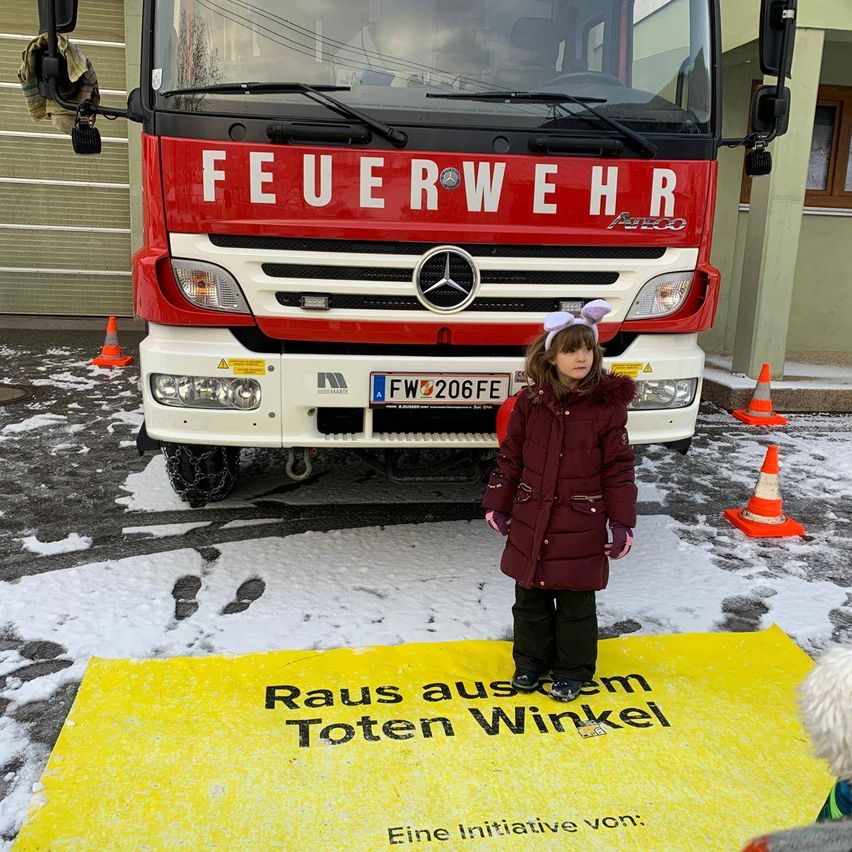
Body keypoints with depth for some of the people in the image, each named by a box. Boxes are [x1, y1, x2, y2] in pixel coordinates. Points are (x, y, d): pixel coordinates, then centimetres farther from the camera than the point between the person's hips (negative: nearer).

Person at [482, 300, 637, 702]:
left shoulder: (608, 405, -9)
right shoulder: (529, 401, -2)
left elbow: (619, 469, -4)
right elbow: (510, 458, 7)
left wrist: (622, 524, -5)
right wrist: (498, 504, 7)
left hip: (581, 528, -2)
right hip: (530, 522, 3)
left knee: (576, 604, 10)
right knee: (530, 597, 15)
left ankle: (572, 671, 30)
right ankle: (530, 662, 36)